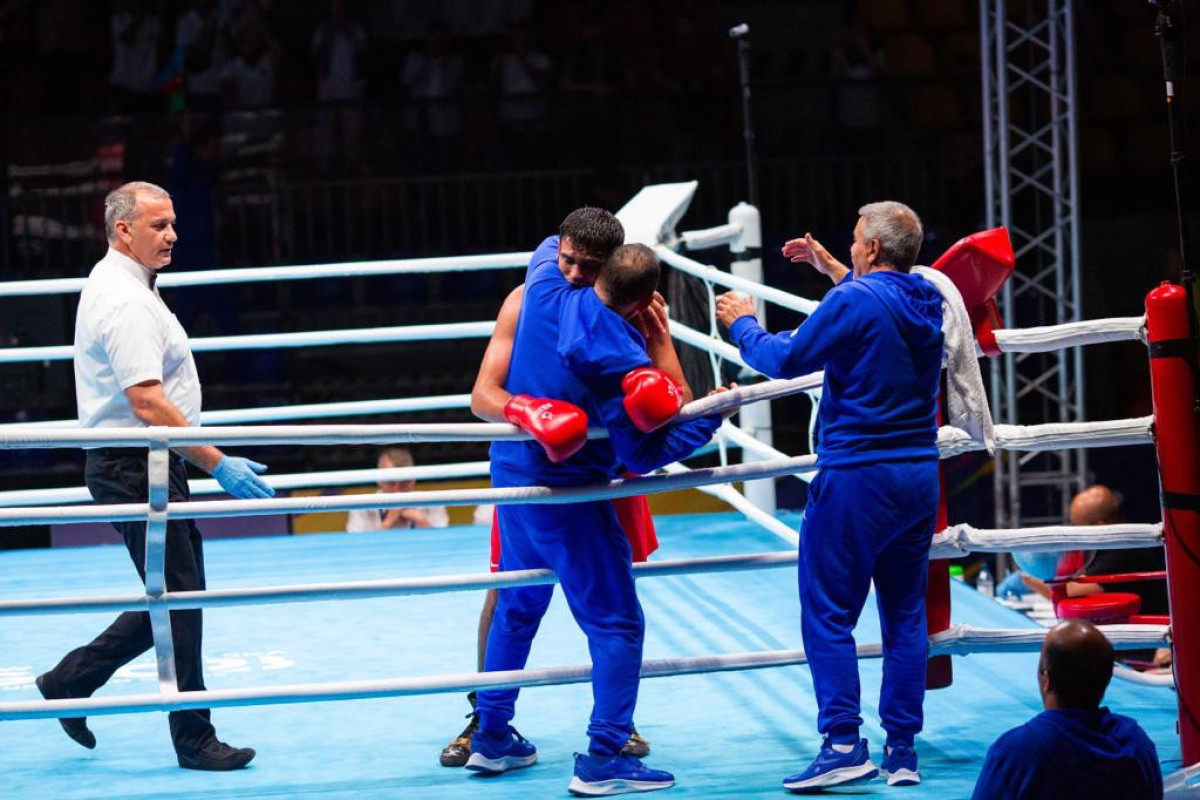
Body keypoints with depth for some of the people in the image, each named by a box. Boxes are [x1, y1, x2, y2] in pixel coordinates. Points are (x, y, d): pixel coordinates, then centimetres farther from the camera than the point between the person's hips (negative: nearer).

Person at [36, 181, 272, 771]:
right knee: (177, 600, -6)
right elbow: (147, 401, -26)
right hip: (135, 467, -10)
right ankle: (194, 740, 0)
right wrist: (217, 463, -25)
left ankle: (70, 680, 20)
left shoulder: (110, 285, 15)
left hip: (137, 466, 10)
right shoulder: (126, 302, -19)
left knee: (176, 597, 14)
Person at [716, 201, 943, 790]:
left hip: (856, 477, -7)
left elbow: (786, 359, -9)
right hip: (919, 476, 7)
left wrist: (743, 324, 8)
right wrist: (833, 270, 34)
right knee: (904, 613, 10)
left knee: (828, 614, -2)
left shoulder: (854, 301, -13)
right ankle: (902, 750, 10)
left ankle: (844, 743, -9)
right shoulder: (925, 303, 10)